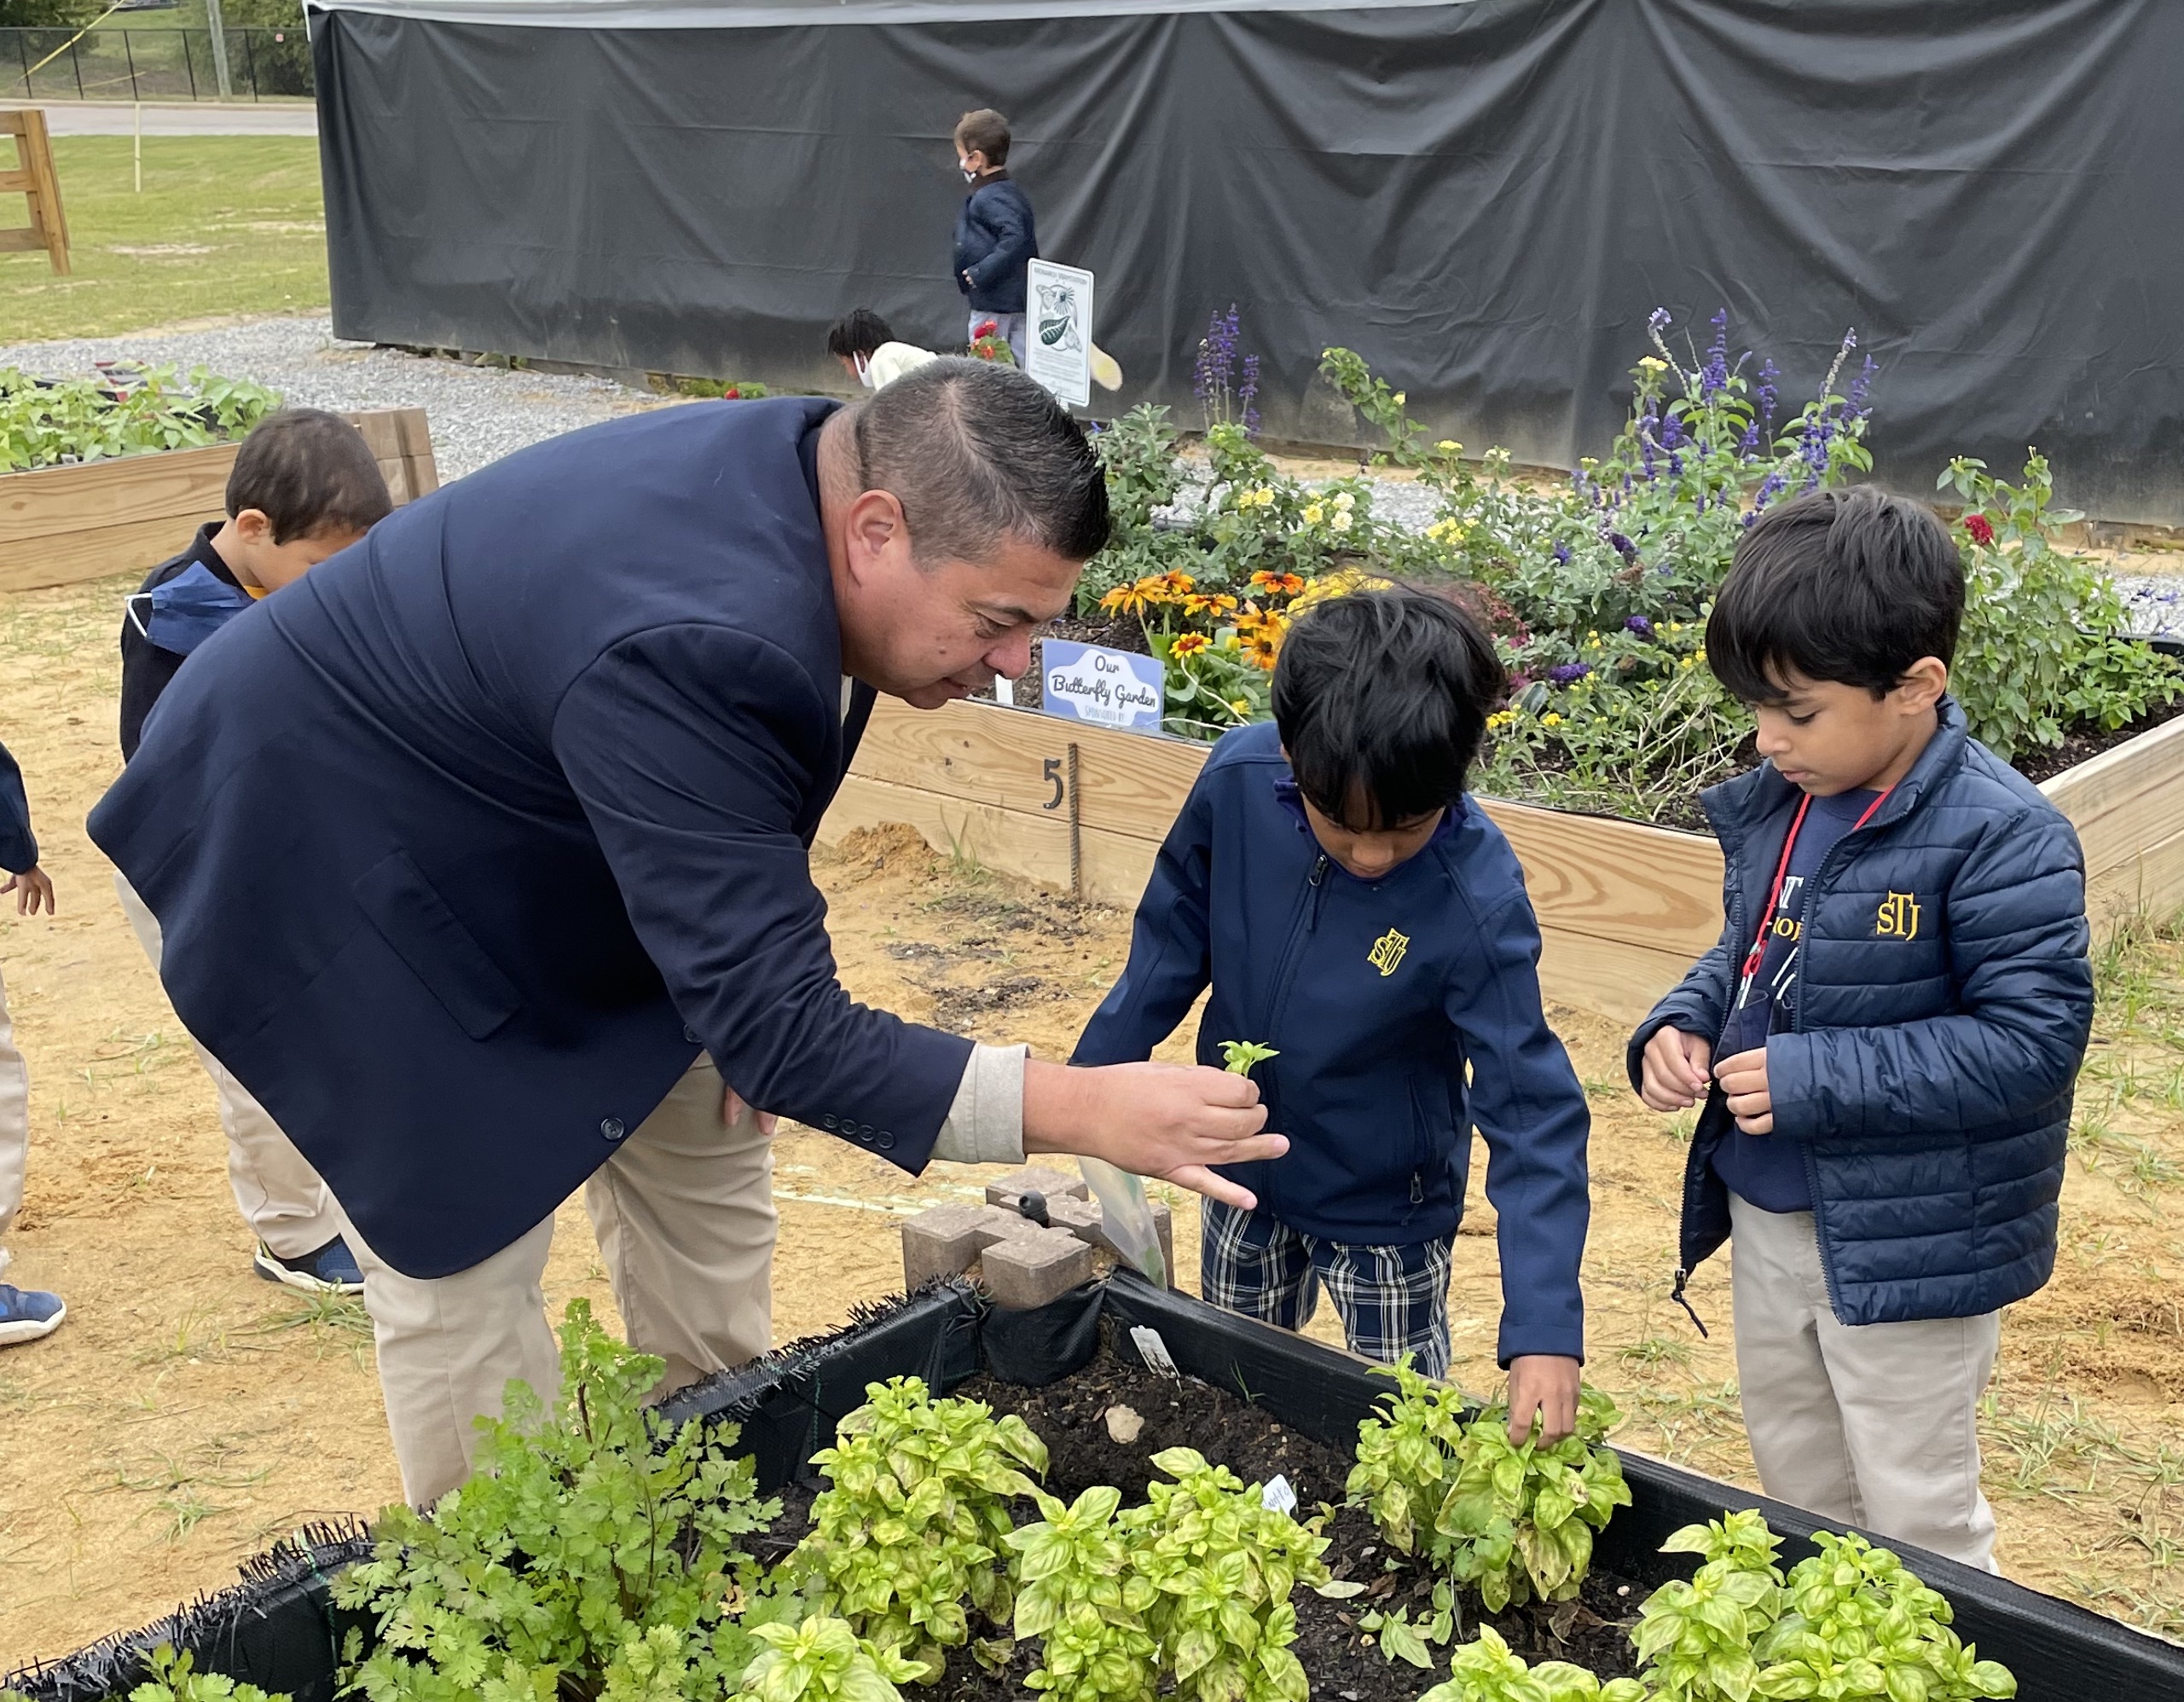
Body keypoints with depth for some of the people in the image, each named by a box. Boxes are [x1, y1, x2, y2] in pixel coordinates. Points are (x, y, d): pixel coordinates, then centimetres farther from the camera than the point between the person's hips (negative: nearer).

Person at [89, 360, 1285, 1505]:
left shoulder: (838, 464, -15)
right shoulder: (688, 650, -41)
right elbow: (785, 1031, -38)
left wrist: (750, 1014, -5)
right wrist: (1084, 1111, -39)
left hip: (535, 838, 9)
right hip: (324, 839, -9)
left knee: (698, 1145, 13)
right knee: (460, 1265, -6)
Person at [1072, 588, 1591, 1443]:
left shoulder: (1477, 901, -31)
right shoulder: (1238, 779, -22)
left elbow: (1531, 1111, -29)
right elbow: (1174, 936, -4)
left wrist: (1545, 1327, -35)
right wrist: (1097, 1075, 4)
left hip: (1386, 1211, -4)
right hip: (1243, 1175, 4)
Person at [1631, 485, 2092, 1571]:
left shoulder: (1998, 835, -23)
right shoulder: (1778, 802, -1)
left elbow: (2032, 1036, -25)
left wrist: (1814, 1080, -27)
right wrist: (1683, 1025, -6)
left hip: (1907, 1247, -8)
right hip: (1767, 1217, 8)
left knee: (1918, 1521, 9)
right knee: (1796, 1482, 26)